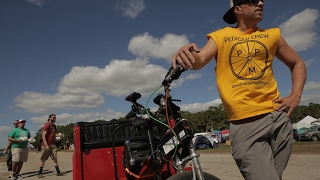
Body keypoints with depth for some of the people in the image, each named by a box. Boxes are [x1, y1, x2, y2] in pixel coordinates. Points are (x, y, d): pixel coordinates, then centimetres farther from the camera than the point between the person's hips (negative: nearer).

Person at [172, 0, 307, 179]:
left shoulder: (272, 35, 13)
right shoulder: (220, 36, 5)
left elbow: (298, 64, 22)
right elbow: (199, 61, -11)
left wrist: (296, 96, 7)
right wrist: (189, 53, -35)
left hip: (278, 117, 4)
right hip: (244, 122, -4)